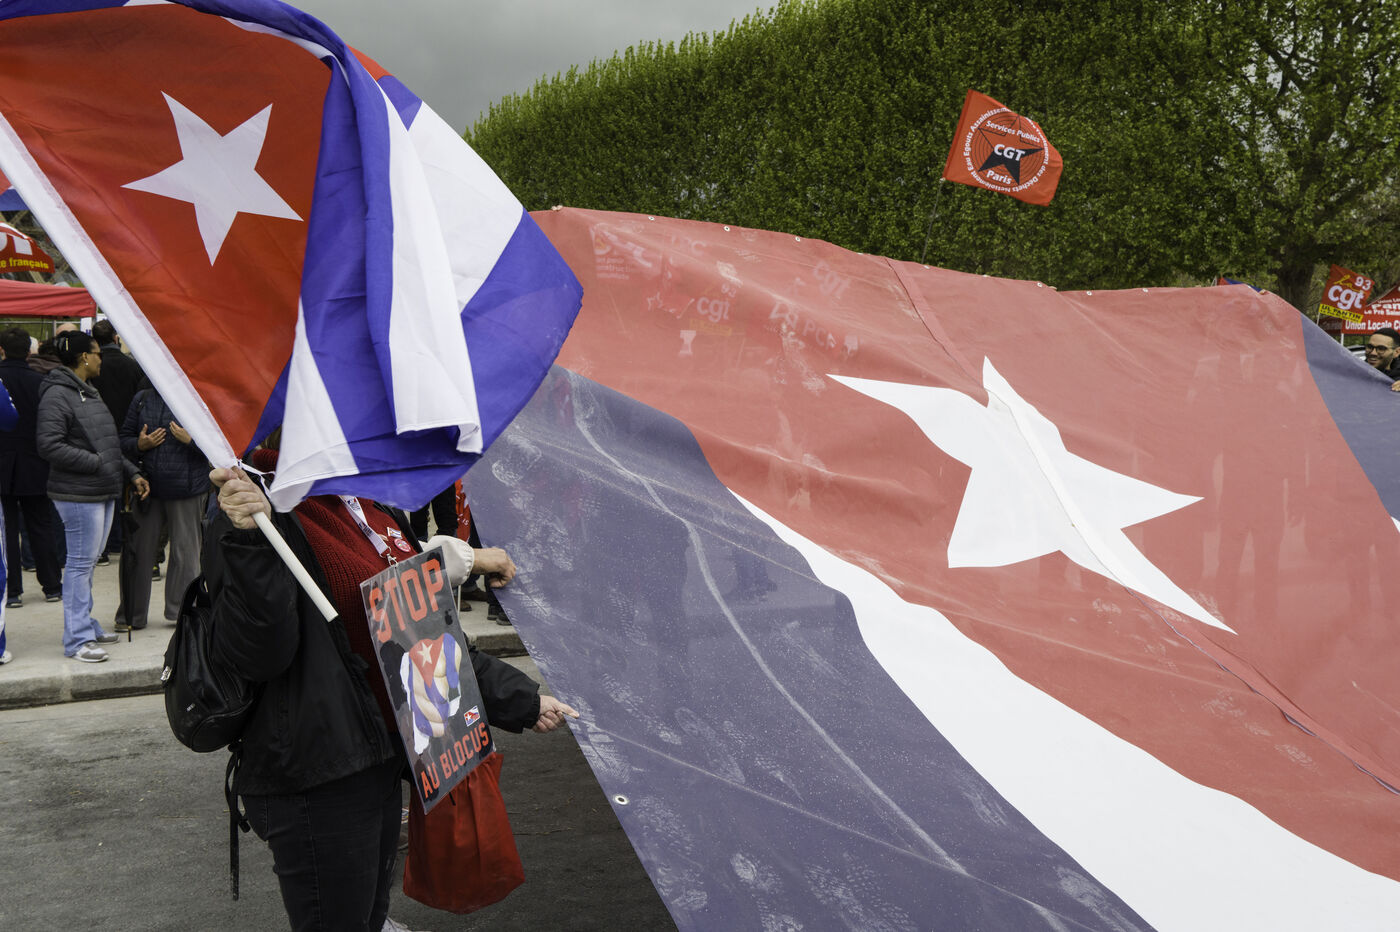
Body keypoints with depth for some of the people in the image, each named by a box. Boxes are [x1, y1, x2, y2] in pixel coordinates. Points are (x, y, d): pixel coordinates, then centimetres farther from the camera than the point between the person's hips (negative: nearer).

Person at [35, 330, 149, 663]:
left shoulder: (89, 392, 18)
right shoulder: (57, 394, -13)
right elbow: (48, 445, -20)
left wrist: (131, 473, 18)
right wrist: (95, 463, -18)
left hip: (103, 492, 9)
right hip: (78, 495, -9)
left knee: (88, 562, 16)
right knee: (80, 563, -6)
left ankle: (85, 625, 25)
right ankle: (77, 639, 0)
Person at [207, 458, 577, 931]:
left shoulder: (375, 510, 9)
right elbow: (257, 656, -26)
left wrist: (519, 699, 17)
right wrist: (251, 541, -37)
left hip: (381, 760, 8)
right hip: (316, 781, -8)